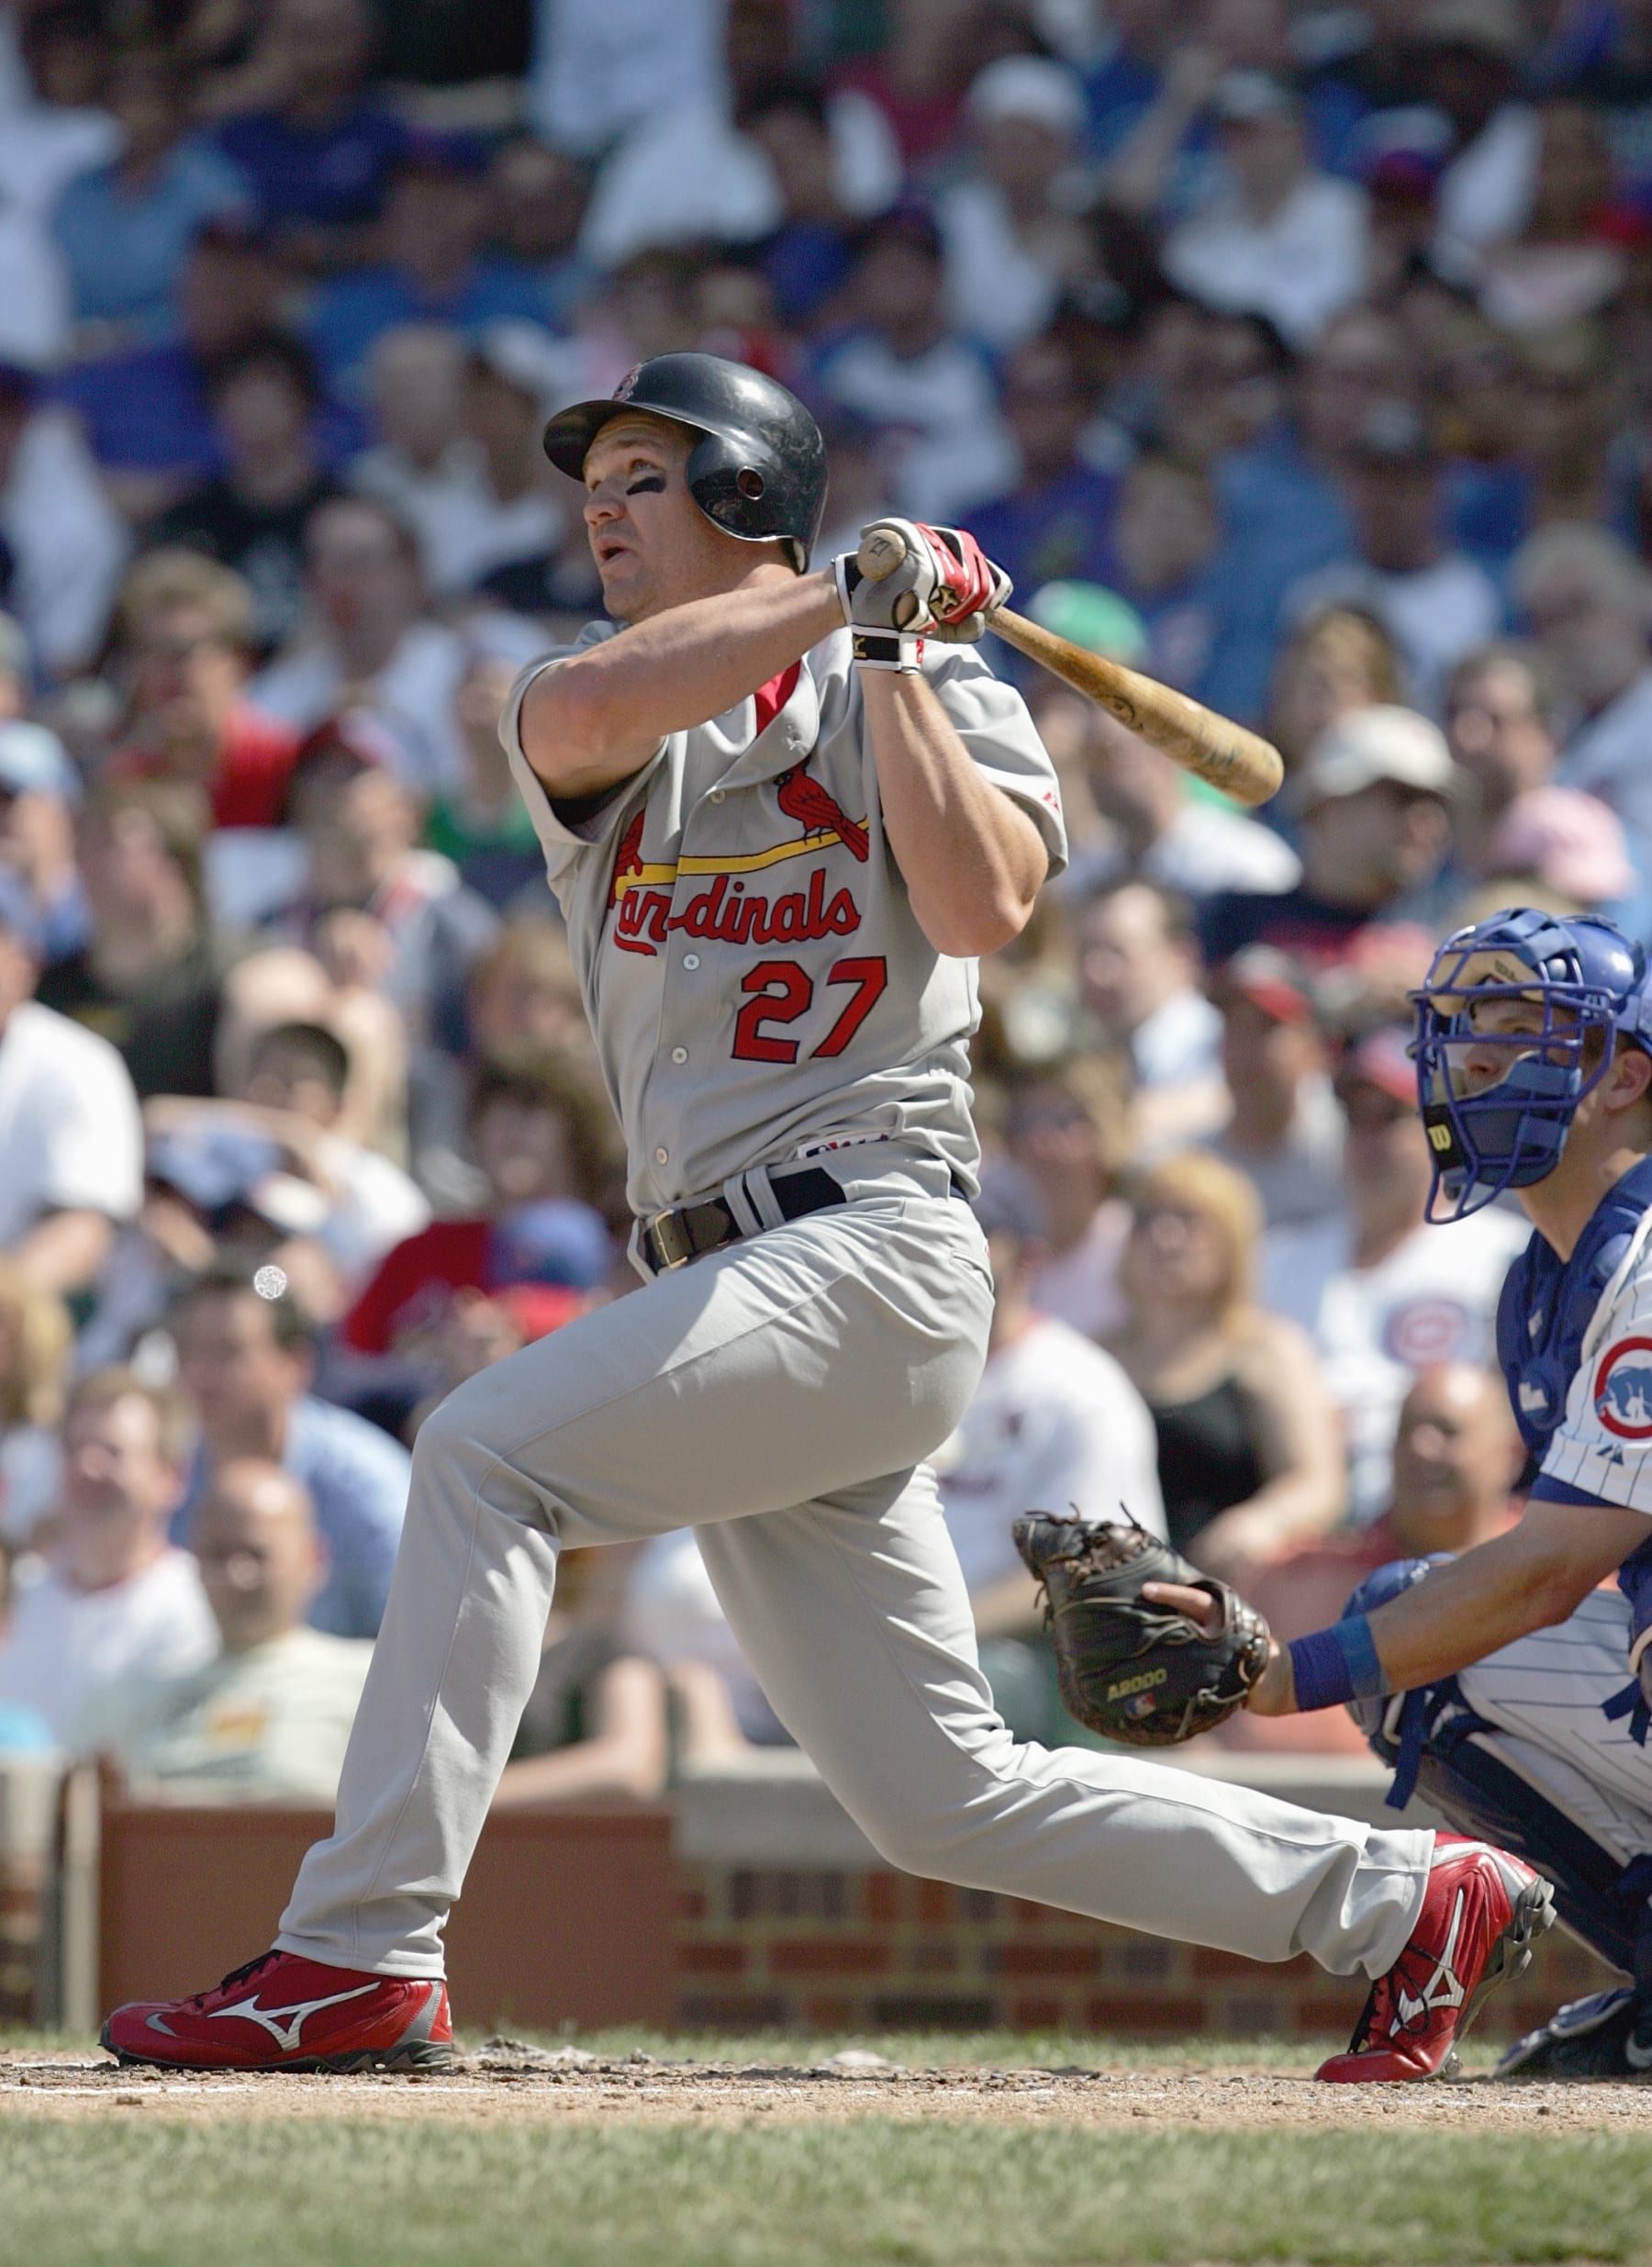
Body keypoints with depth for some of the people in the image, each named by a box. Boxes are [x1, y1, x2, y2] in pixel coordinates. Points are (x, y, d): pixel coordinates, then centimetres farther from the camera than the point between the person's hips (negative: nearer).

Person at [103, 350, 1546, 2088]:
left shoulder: (933, 690, 5)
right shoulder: (602, 725, 16)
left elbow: (981, 904, -15)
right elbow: (583, 710, -11)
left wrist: (889, 645, -10)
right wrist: (843, 588, -9)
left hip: (871, 1253, -6)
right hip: (730, 1289, 6)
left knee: (488, 1451, -22)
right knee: (942, 1797, 4)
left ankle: (358, 1958, -24)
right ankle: (1392, 1900, 15)